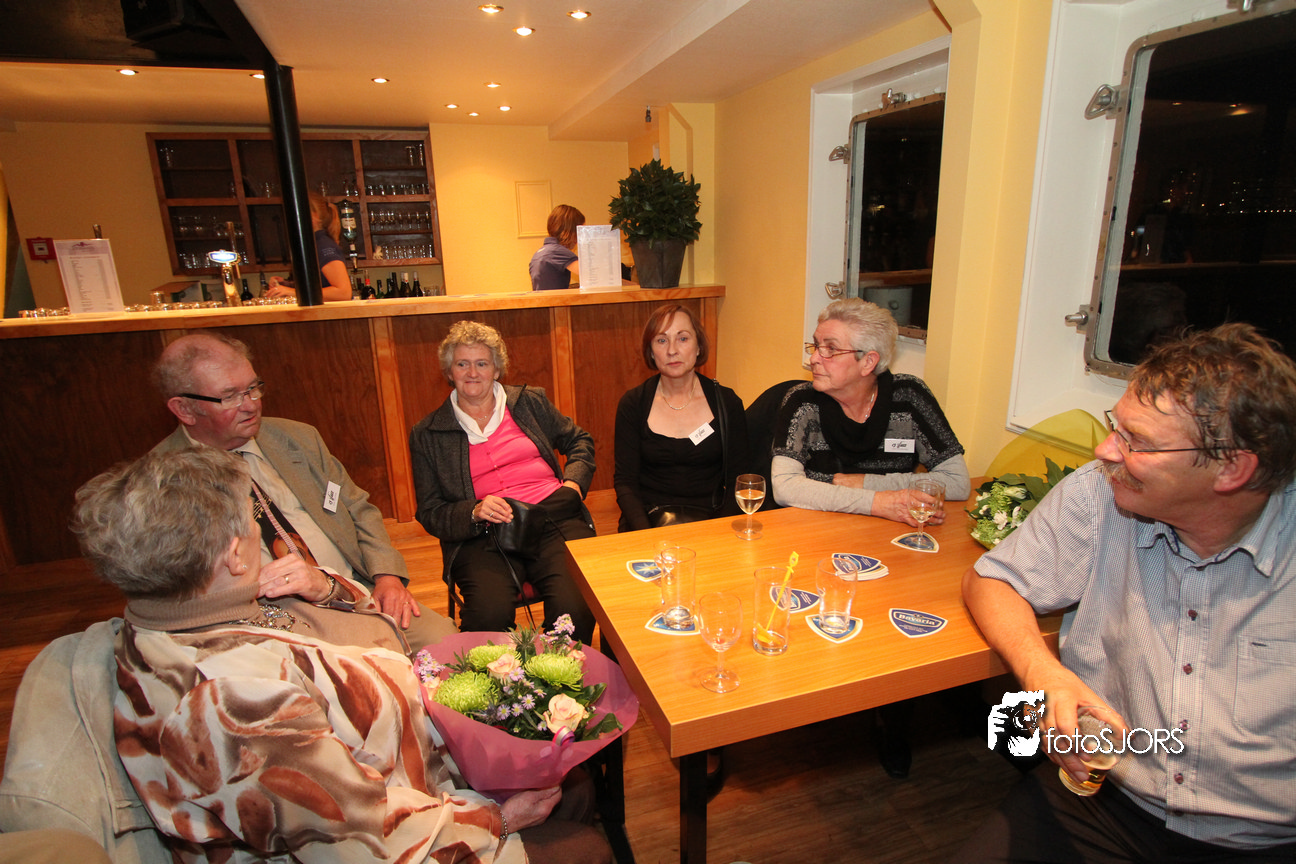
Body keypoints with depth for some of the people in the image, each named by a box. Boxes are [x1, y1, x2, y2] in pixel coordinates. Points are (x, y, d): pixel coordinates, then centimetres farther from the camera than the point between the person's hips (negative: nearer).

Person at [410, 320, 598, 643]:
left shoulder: (529, 401, 18)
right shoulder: (427, 435, 14)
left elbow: (579, 441, 27)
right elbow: (430, 513, 11)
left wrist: (573, 482, 8)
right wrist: (475, 513, -9)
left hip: (554, 519, 1)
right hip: (482, 536, 0)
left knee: (575, 607, -27)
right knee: (488, 616, -32)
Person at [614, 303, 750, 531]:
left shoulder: (727, 403, 2)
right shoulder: (633, 404, 2)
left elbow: (736, 482, 3)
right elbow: (625, 480, -1)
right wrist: (646, 533, -17)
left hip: (708, 519, 0)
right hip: (647, 519, 1)